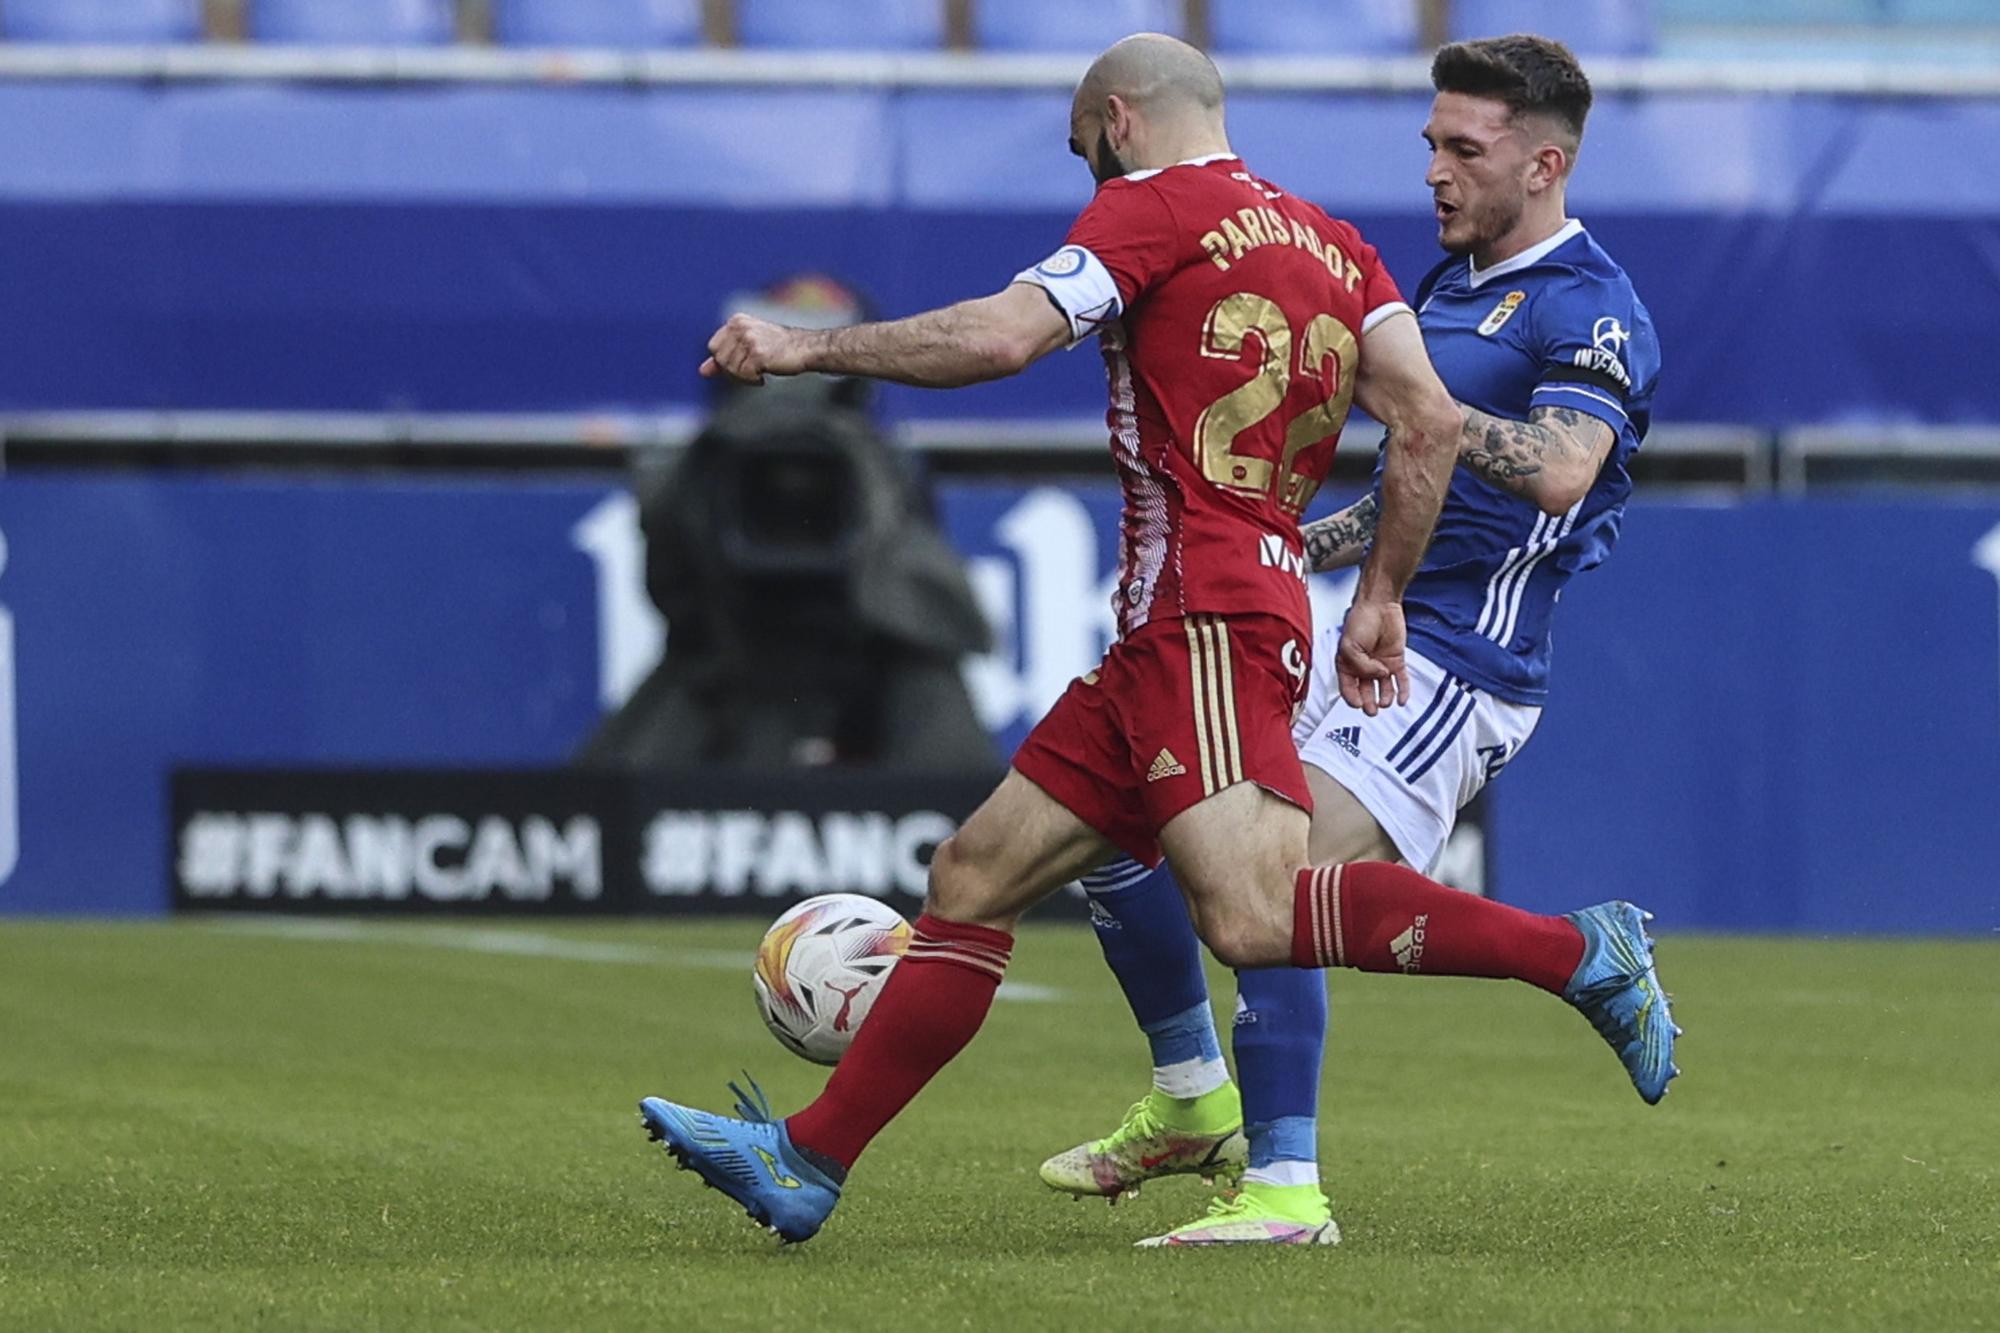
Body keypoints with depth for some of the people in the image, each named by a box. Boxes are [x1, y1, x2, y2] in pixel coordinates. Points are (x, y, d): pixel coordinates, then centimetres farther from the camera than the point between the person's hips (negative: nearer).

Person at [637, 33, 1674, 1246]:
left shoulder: (1156, 204, -2)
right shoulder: (1332, 245, 19)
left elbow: (1001, 336, -14)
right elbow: (1433, 424, 9)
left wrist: (805, 349, -4)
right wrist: (1380, 599, 14)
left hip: (1208, 624, -10)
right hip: (1164, 644, 10)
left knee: (1253, 919, -23)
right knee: (973, 880, 10)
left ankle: (1580, 953, -19)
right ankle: (807, 1160, 11)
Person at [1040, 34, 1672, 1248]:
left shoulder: (1589, 308, -12)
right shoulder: (1452, 285, 16)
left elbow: (1560, 471, -32)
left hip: (1457, 670, -10)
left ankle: (1285, 1190, -23)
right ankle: (1192, 1106, 21)